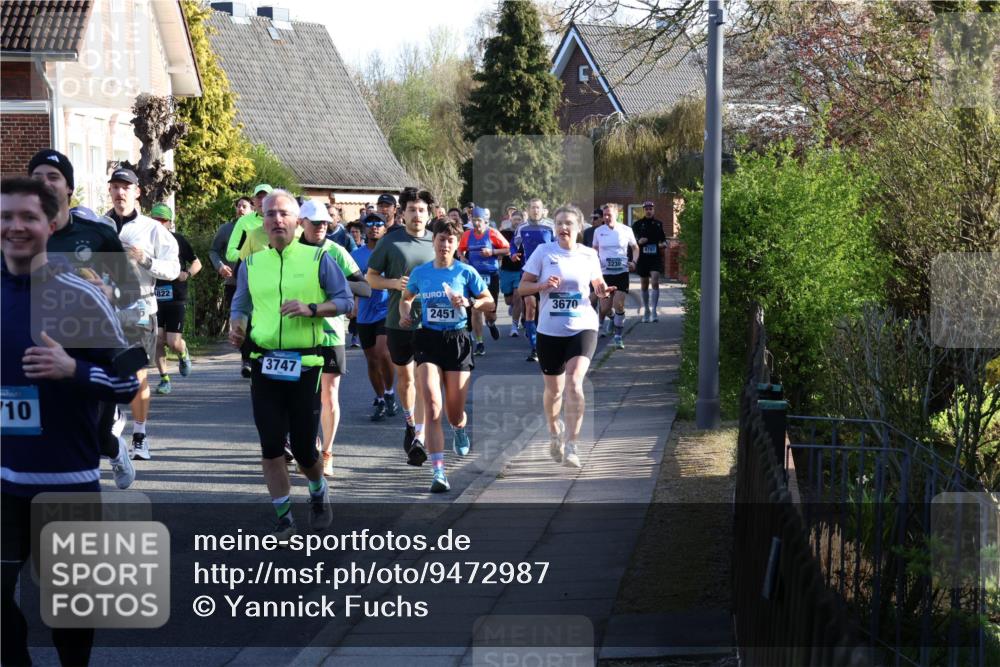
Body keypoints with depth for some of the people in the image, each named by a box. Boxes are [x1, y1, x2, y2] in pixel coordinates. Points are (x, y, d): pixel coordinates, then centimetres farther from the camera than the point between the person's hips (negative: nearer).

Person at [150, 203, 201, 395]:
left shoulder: (178, 240, 0)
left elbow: (196, 263, 8)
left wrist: (187, 274, -12)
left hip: (175, 298, -2)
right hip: (154, 298, 2)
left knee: (173, 342, -7)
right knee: (157, 340, -4)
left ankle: (183, 355, 28)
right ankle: (164, 379, 8)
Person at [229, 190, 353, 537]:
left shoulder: (317, 258, 1)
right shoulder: (251, 264, 9)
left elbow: (345, 300, 0)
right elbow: (240, 305, 19)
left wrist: (311, 309, -16)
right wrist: (236, 326, -2)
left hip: (305, 365, -2)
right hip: (264, 364, 2)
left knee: (303, 446, 3)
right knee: (271, 445, -2)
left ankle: (319, 493, 34)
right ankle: (283, 517, 10)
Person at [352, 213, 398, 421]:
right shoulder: (357, 255, 8)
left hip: (387, 310, -4)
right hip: (365, 314, 4)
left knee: (383, 353, -21)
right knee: (371, 360, 9)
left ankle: (389, 392, 1)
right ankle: (380, 400, 24)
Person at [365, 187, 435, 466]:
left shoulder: (436, 242, 3)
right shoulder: (390, 241, -1)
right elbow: (371, 277, 4)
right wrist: (394, 283, -14)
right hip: (398, 320, 1)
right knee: (404, 375, 16)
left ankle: (419, 439, -14)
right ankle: (410, 423, 39)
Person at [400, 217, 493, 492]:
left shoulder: (466, 272, -2)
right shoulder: (420, 272, 4)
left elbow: (489, 301, 5)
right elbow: (406, 298, 21)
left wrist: (468, 302, -13)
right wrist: (405, 314, 0)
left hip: (457, 341, -1)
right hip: (428, 340, 1)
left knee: (455, 413, 7)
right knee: (432, 407, -16)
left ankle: (460, 429, 48)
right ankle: (438, 471, -19)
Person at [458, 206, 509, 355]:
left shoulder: (492, 234, -5)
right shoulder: (467, 235, 3)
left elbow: (507, 249, -2)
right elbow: (460, 250, 19)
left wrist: (492, 252, -15)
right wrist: (462, 258, -2)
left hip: (491, 275, -2)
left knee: (490, 311, 1)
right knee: (476, 310, -3)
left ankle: (491, 323, 41)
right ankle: (479, 344, 4)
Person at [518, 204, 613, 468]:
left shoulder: (588, 255, 2)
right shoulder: (543, 253, -2)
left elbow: (597, 284, 17)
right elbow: (522, 287, 0)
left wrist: (603, 291, -7)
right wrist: (543, 285, -19)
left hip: (582, 327, -1)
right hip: (550, 330, 1)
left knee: (574, 382, -20)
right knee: (554, 389, 12)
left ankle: (571, 445, -18)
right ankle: (554, 431, 43)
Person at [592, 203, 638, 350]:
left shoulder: (626, 230, 0)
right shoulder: (599, 231, 4)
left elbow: (635, 247, 13)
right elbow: (595, 249, 18)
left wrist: (633, 262, -3)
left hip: (622, 272, -1)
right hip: (604, 273, 1)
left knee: (619, 304, -11)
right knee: (605, 307, -1)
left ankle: (618, 336, 0)